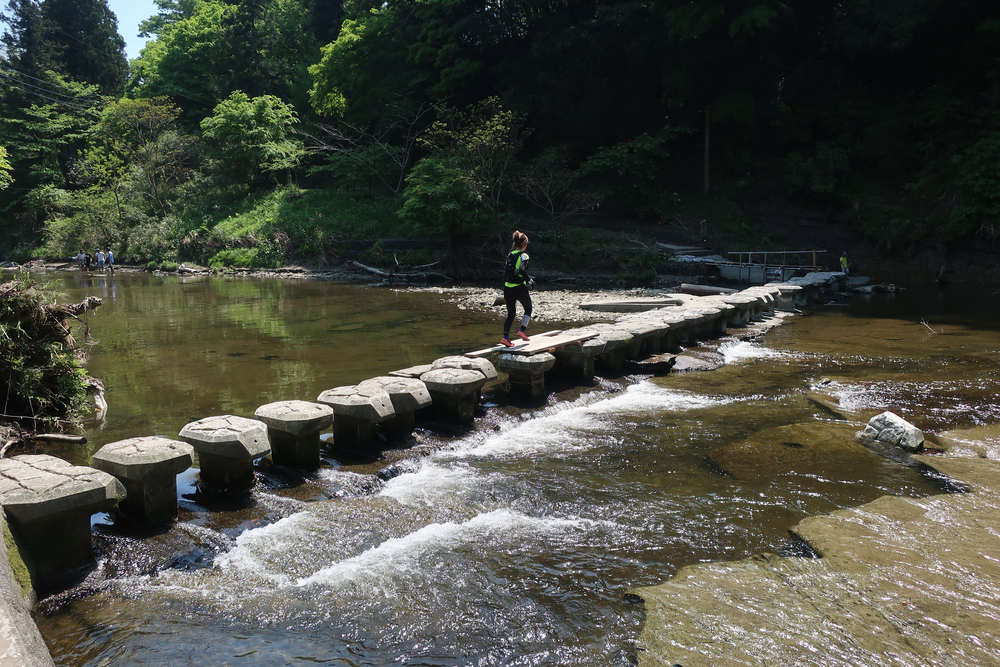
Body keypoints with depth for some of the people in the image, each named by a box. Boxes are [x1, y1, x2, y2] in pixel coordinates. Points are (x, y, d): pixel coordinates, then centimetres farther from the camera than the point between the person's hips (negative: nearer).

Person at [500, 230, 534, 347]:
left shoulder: (510, 255, 10)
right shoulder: (523, 255, -10)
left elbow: (506, 271, 13)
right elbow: (522, 270, -24)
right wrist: (529, 280, -11)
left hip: (507, 288, 6)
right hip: (519, 288, -6)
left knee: (510, 313, 9)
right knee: (528, 308, 18)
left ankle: (505, 337, -1)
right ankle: (522, 330, 8)